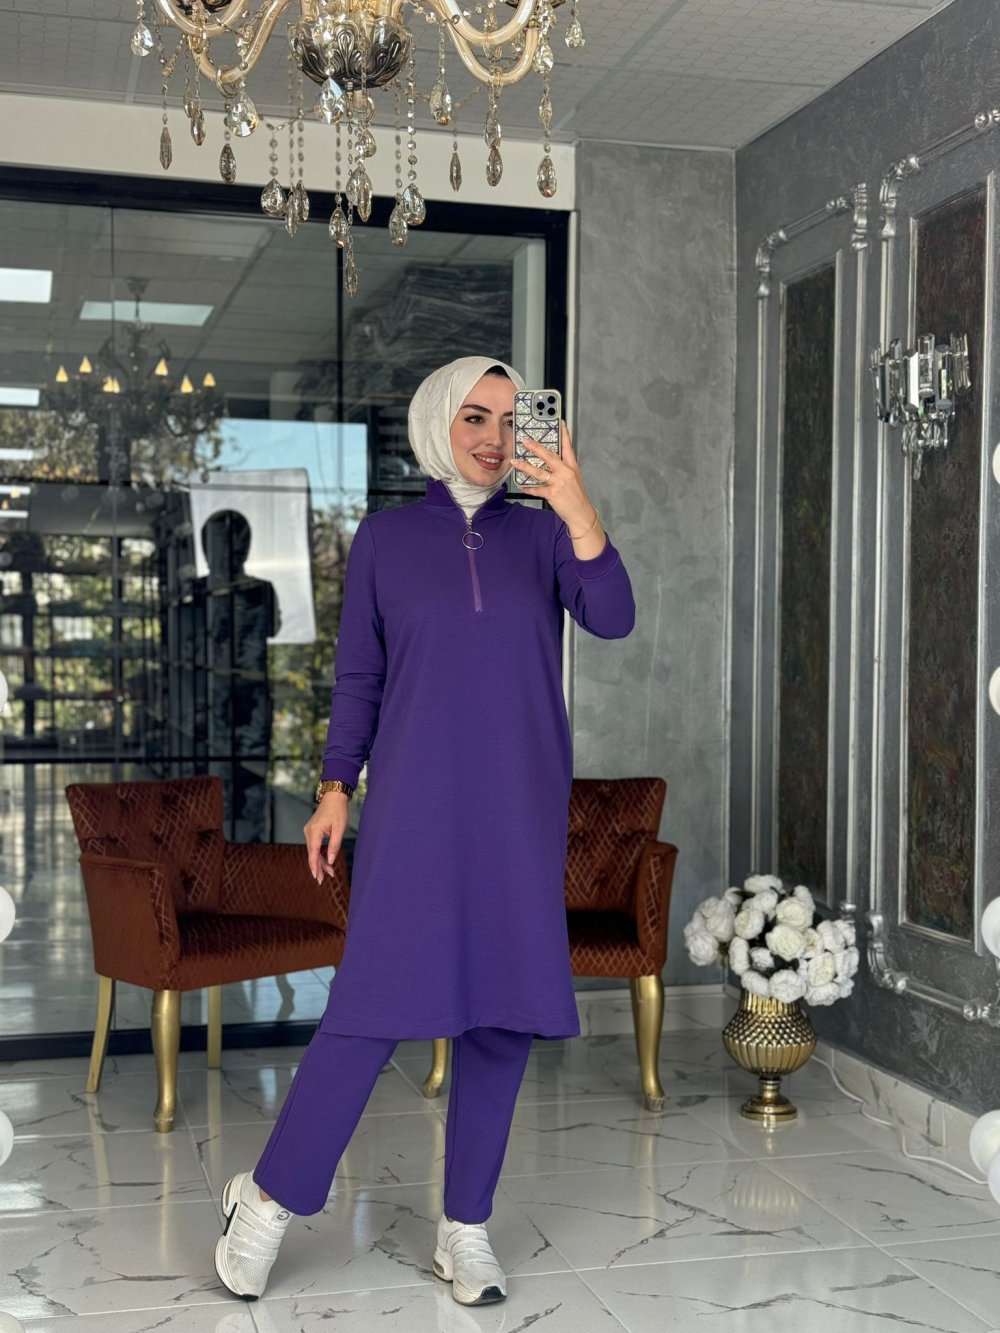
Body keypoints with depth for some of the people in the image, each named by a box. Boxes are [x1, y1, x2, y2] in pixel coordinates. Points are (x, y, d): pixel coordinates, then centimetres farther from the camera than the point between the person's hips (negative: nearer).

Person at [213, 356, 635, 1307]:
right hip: (415, 801, -2)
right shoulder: (385, 537, 5)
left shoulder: (542, 532, 6)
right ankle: (270, 1195, 10)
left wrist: (580, 512, -25)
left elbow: (612, 619, -11)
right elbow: (357, 673, 8)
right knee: (381, 997, -7)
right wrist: (335, 787, 2)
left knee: (504, 1011, 3)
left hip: (520, 807, 2)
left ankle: (465, 1226, 16)